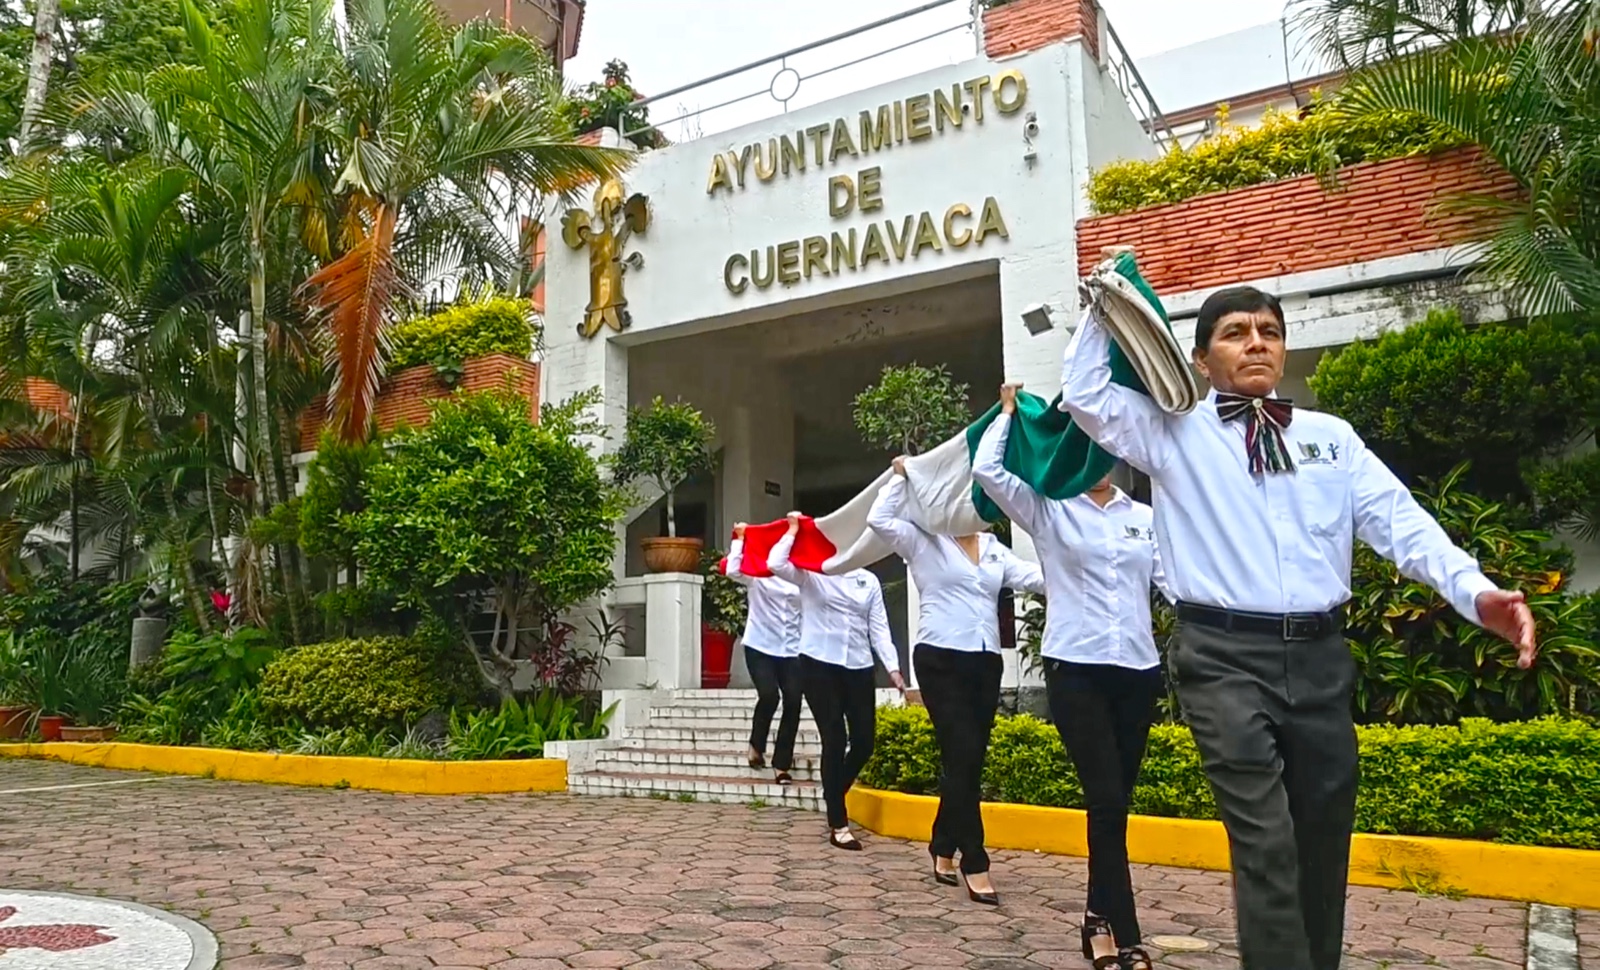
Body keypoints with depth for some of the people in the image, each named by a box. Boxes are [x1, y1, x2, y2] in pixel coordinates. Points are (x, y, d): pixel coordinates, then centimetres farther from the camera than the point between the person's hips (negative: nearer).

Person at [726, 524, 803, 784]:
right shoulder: (756, 575, 0)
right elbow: (733, 570, -17)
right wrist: (739, 538, -7)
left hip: (792, 650, 3)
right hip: (760, 647, -3)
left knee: (793, 702, -6)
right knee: (769, 695, -19)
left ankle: (782, 765, 5)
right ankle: (756, 746, 9)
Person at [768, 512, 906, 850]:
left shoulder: (869, 581, 10)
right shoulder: (809, 574, 0)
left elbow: (879, 628, 8)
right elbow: (774, 564, -17)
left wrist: (892, 667, -1)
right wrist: (793, 530, -5)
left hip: (858, 668, 4)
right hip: (819, 665, -4)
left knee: (864, 742, 3)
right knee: (835, 741, -5)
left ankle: (833, 796, 32)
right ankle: (839, 825, 4)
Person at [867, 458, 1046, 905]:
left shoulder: (995, 550, 16)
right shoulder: (924, 542, 2)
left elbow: (1034, 577, 6)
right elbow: (879, 519, -12)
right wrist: (901, 477, -2)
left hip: (985, 662, 6)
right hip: (941, 660, -6)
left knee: (968, 761, 10)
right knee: (962, 758, -10)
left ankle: (943, 850, 25)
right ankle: (975, 865, -7)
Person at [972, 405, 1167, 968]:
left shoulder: (1147, 517, 13)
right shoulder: (1047, 511, 5)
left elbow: (1175, 581, 7)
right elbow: (986, 469, -5)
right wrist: (1008, 411, 7)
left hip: (1138, 671, 4)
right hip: (1076, 671, -3)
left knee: (1116, 802, 10)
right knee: (1107, 802, -9)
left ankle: (1100, 919, 23)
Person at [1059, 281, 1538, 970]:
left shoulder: (1331, 436, 15)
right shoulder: (1176, 432, 8)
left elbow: (1399, 520, 5)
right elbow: (1084, 394, 1)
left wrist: (1473, 589, -10)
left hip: (1321, 655, 4)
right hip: (1224, 656, -4)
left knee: (1324, 837, 13)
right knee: (1265, 842, -13)